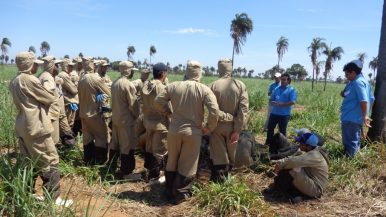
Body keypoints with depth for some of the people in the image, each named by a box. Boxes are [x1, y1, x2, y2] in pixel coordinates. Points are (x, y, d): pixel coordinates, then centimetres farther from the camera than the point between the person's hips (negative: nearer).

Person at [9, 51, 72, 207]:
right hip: (36, 127, -9)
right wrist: (53, 92, 11)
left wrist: (39, 99, 6)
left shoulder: (14, 82, 12)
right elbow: (51, 98, -9)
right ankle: (54, 198, 1)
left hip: (22, 127, 9)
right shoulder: (29, 79, -16)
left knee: (29, 161, 16)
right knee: (50, 161, -3)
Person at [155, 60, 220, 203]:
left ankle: (169, 191, 33)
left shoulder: (173, 86, -2)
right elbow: (214, 110, -18)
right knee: (187, 165, 11)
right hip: (193, 132, -3)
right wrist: (209, 128, -5)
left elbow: (158, 101, 3)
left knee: (172, 161, 20)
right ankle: (180, 194, 20)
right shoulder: (204, 90, -10)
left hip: (174, 130, 3)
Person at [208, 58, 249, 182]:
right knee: (231, 154, 20)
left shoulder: (213, 86, -11)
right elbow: (243, 109, -11)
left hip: (217, 125, -1)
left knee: (218, 155, 10)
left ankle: (219, 179, 16)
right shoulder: (240, 85, -7)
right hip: (233, 125, 2)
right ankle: (227, 175, 34)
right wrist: (238, 130, -8)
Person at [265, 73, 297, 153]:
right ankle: (268, 144, 27)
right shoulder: (276, 89, 12)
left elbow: (292, 102, -16)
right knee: (270, 128, 12)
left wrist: (280, 104, -19)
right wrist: (273, 103, -12)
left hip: (284, 114, -5)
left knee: (282, 131, 6)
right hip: (274, 113, 5)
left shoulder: (291, 90, -4)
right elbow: (271, 100, 13)